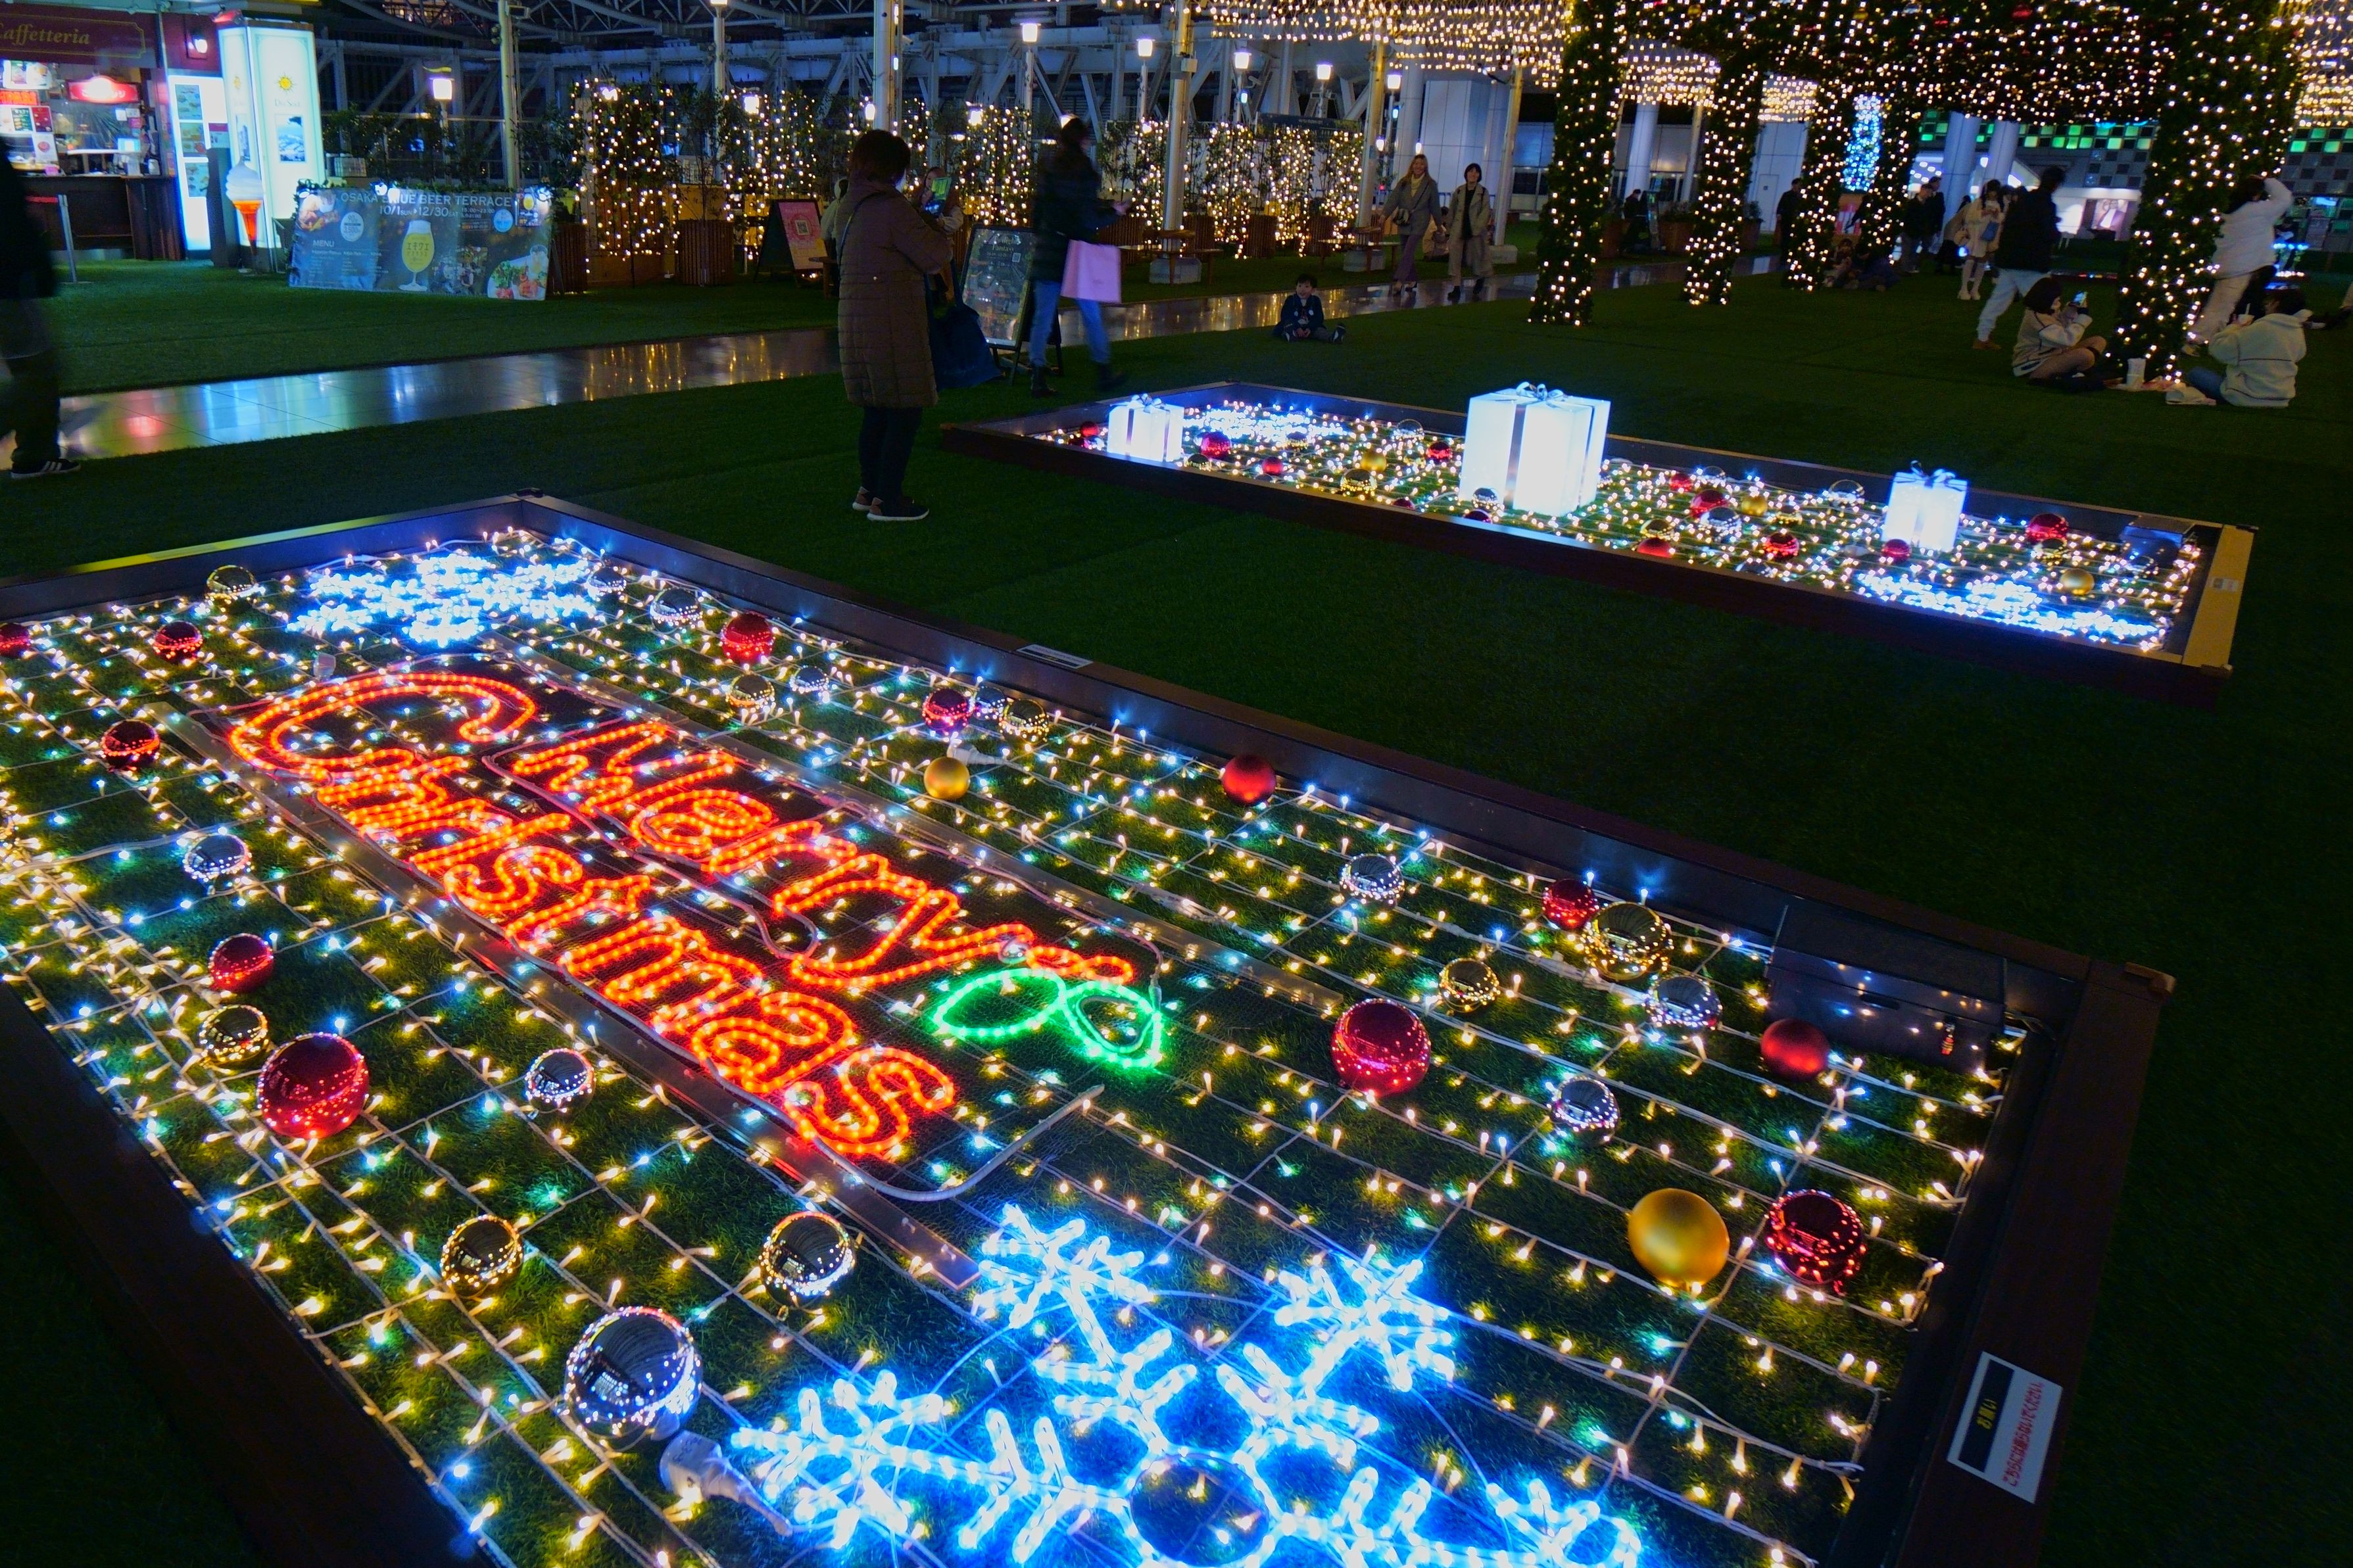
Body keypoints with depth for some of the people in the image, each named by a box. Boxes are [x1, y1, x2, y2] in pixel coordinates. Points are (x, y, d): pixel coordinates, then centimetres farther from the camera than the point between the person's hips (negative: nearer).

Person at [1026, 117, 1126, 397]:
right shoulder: (1084, 173, -11)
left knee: (1042, 317, 4)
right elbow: (1089, 222, -14)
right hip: (1076, 255, -4)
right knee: (1092, 316, 10)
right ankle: (1103, 373, 20)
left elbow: (1035, 211, 8)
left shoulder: (1047, 169, 5)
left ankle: (1037, 377, 1)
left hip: (1046, 252, 4)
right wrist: (1114, 213, 2)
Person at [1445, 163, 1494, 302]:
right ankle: (1456, 288, -3)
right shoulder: (1459, 191, 7)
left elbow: (1486, 212, -7)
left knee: (1476, 257, 9)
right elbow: (1452, 211, 11)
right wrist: (1448, 230, 10)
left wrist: (1478, 227, -18)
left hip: (1476, 231, -2)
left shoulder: (1483, 192, -1)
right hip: (1458, 230, 2)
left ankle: (1481, 279, 37)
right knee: (1455, 258, -6)